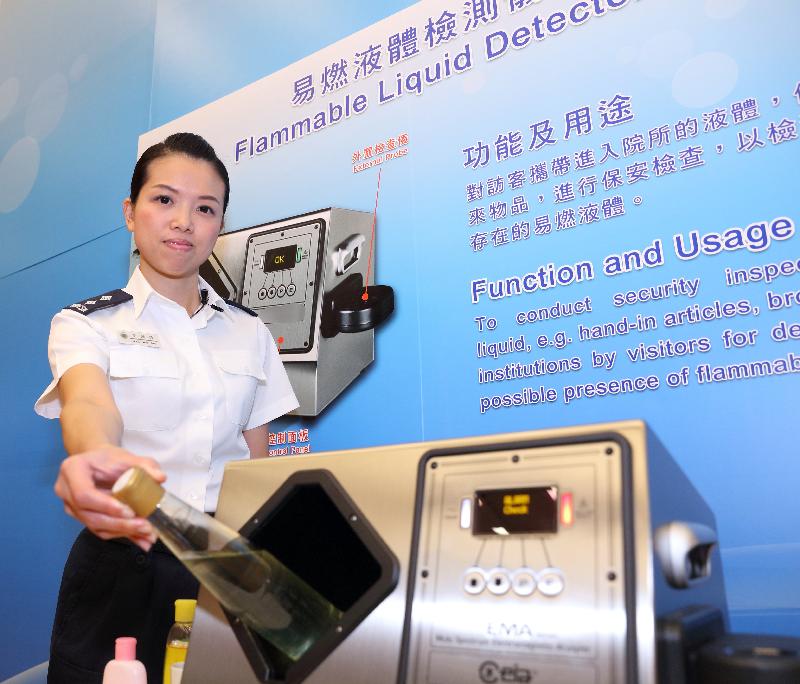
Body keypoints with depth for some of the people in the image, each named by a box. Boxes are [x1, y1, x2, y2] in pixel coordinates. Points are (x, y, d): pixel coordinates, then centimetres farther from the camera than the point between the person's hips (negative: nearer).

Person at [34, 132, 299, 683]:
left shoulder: (250, 333, 6)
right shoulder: (86, 324, -3)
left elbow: (258, 464, 7)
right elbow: (89, 404, -25)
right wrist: (99, 454, -48)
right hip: (123, 566, -2)